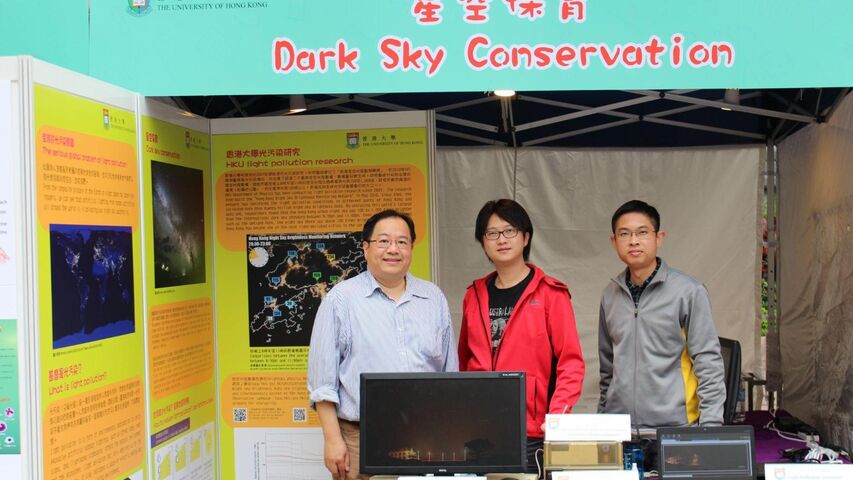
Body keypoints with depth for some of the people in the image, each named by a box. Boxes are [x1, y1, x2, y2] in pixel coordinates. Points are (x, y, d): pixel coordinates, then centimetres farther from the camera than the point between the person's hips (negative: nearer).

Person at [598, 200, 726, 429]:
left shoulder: (688, 291, -6)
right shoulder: (611, 294, 8)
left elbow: (708, 364, -6)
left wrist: (710, 427, -11)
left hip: (674, 427, -4)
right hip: (618, 427, 4)